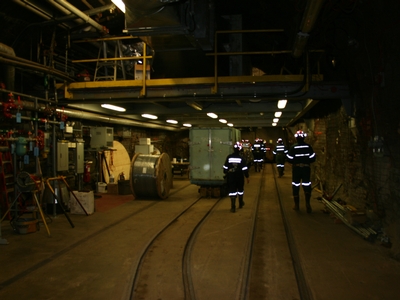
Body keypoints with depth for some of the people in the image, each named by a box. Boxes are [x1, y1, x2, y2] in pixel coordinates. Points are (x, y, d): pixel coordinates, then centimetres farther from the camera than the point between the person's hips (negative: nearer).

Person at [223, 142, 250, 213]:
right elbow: (245, 169, -9)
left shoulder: (229, 157, -5)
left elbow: (225, 167, 2)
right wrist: (247, 176, 0)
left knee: (232, 191, 1)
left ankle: (233, 207, -6)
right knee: (240, 190, 19)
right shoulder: (241, 158, -9)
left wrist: (225, 173, 20)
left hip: (231, 177, 0)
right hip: (240, 177, 0)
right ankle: (241, 204, 36)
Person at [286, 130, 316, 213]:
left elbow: (289, 159, -7)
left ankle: (296, 205, 13)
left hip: (296, 168, -1)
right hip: (306, 168, 1)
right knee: (307, 185, 8)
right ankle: (307, 202, -9)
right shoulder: (308, 147, -6)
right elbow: (312, 158, -2)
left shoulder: (293, 147, -10)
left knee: (296, 186, 9)